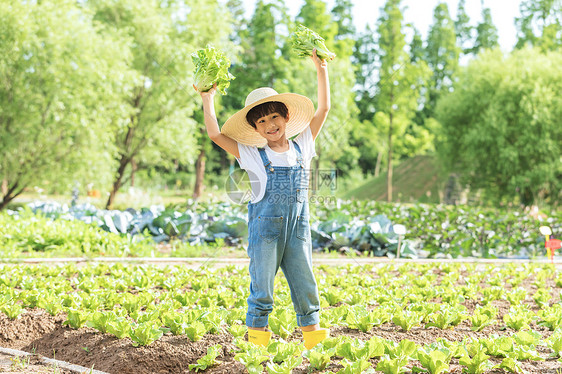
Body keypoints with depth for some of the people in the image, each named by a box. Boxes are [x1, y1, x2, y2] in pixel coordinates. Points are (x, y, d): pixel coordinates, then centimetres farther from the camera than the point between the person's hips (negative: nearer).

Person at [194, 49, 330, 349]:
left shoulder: (301, 147, 8)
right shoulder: (252, 155, 2)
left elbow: (323, 110, 11)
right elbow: (215, 134, -1)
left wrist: (321, 70, 12)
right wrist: (208, 98, 3)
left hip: (298, 226, 2)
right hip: (265, 225, -2)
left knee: (304, 281, 6)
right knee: (262, 283, 3)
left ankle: (311, 330, 15)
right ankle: (257, 334, 11)